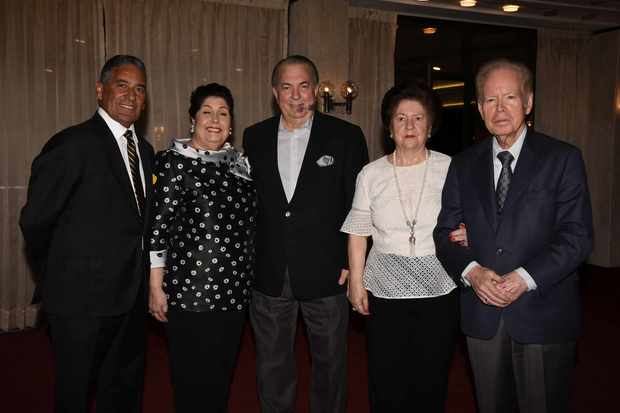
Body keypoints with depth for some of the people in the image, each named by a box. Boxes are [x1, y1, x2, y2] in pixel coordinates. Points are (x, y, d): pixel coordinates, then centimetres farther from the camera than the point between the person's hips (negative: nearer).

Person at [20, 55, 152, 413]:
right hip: (84, 298, -6)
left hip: (131, 295, 7)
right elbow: (35, 220, -12)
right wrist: (62, 266, 2)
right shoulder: (72, 144, -15)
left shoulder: (144, 149, 8)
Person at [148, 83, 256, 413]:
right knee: (193, 380, 7)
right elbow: (157, 226, -9)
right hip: (190, 290, -5)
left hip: (234, 290, 5)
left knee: (222, 376, 17)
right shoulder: (174, 162, -7)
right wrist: (156, 288, -11)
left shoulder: (239, 163, 10)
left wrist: (246, 280, 17)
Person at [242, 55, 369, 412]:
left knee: (330, 366, 15)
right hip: (268, 276, 3)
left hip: (327, 275, -2)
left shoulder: (346, 137, -4)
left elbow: (359, 205, -3)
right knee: (272, 369, 17)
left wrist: (351, 263, -7)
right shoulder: (254, 138, 5)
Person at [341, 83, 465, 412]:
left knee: (430, 384, 10)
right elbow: (358, 233, 5)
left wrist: (467, 234, -12)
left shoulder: (450, 168, 0)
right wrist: (356, 282, 1)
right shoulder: (371, 174, 2)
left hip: (439, 290, 0)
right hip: (385, 290, 1)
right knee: (386, 385, 6)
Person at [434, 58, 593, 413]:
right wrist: (472, 271, -14)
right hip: (482, 316, 3)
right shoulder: (464, 165, 7)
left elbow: (577, 236, -9)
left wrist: (525, 278, -20)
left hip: (543, 314, -3)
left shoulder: (563, 159, -2)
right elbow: (446, 231, 4)